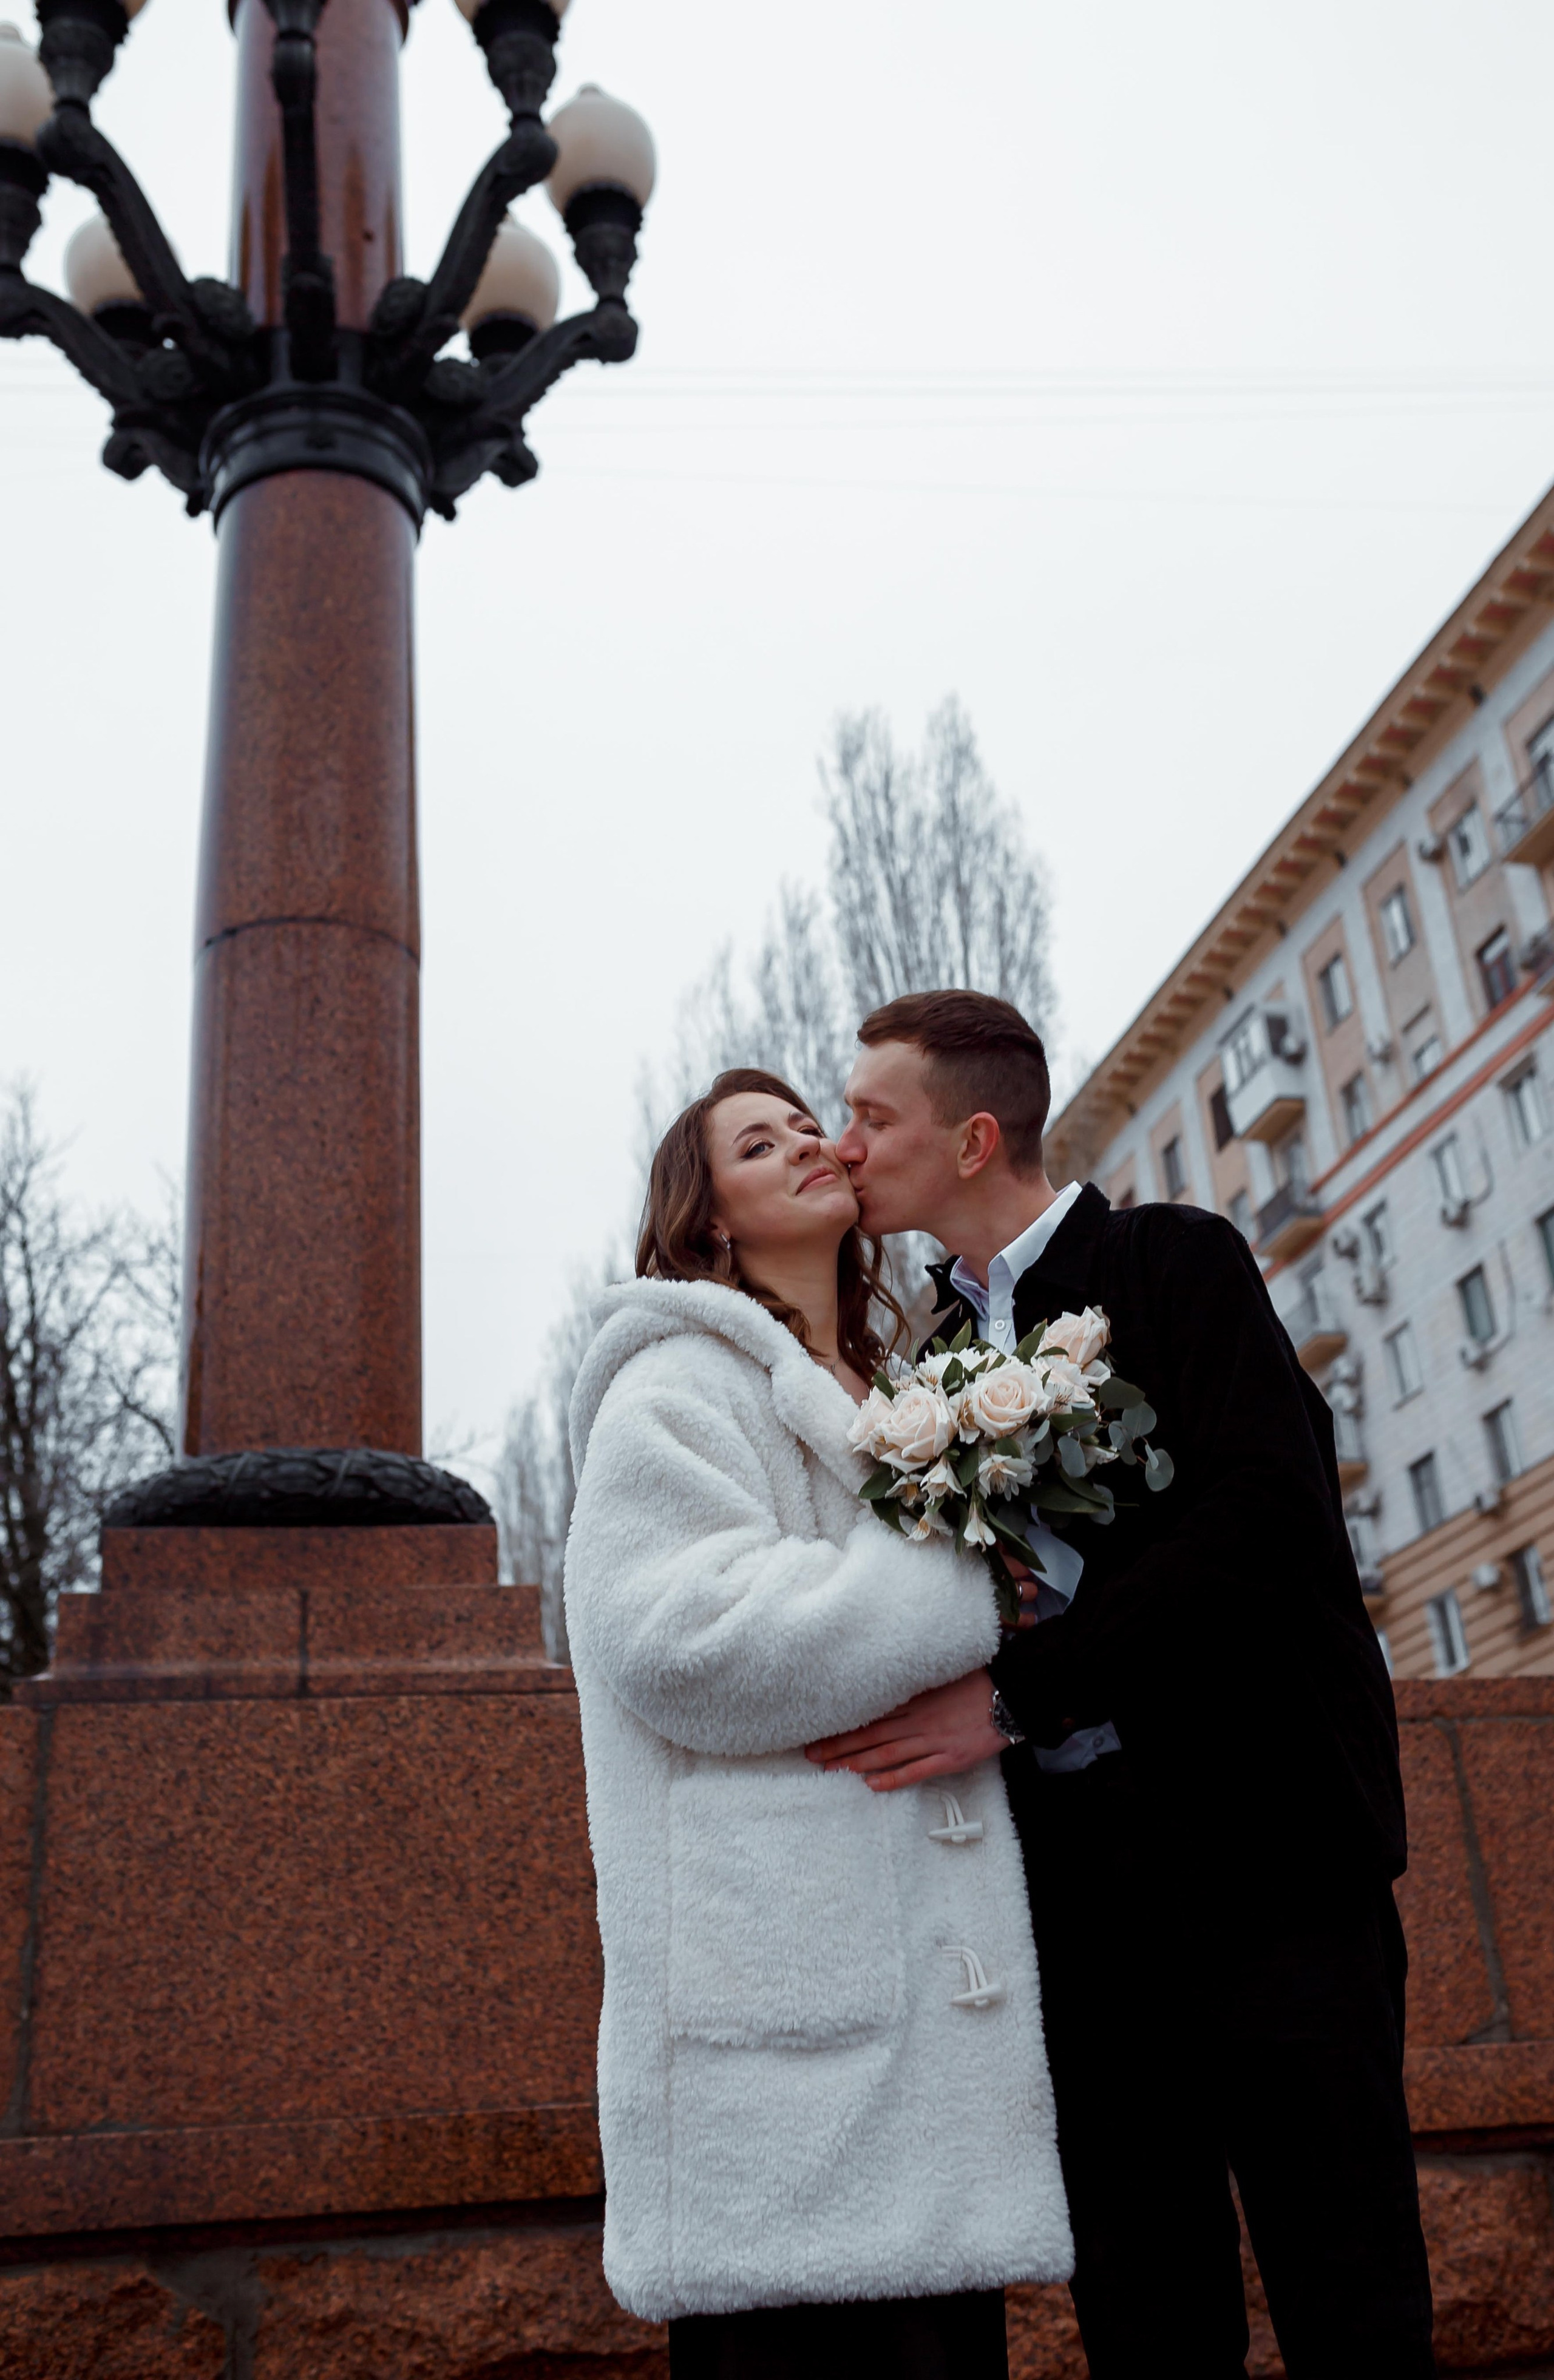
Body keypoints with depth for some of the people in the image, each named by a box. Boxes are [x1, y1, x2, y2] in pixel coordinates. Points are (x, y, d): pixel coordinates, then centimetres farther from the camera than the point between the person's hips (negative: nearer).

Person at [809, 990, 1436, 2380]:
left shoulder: (1174, 1262, -2)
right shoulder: (943, 1345, 16)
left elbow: (1267, 1512, -17)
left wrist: (1020, 1693, -20)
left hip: (1257, 1837, -5)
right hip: (1077, 1870, 6)